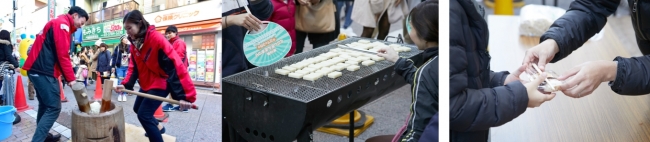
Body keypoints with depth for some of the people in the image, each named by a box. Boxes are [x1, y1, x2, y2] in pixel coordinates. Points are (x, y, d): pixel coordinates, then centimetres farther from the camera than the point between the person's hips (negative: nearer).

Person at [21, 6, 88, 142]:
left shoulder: (57, 23, 22)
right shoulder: (62, 24, -10)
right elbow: (62, 55, -16)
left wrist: (67, 77, 11)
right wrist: (71, 78, -12)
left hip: (37, 69, 11)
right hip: (44, 71, -11)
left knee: (45, 105, 18)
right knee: (53, 108, -10)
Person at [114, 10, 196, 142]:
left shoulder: (157, 38, -26)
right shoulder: (134, 44, 0)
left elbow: (175, 65, -31)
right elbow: (134, 67, 6)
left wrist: (185, 95, -36)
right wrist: (126, 85, -13)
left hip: (160, 83, -9)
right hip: (146, 84, 9)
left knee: (144, 114, -15)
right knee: (137, 109, 22)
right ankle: (158, 127, 44)